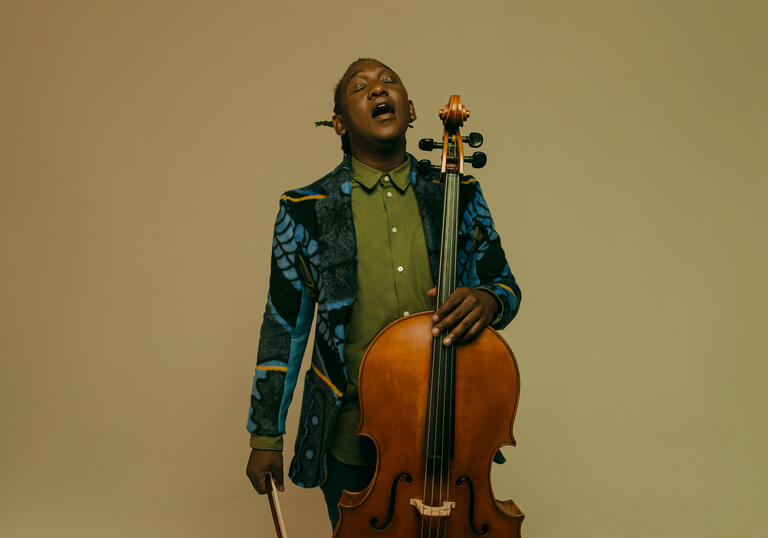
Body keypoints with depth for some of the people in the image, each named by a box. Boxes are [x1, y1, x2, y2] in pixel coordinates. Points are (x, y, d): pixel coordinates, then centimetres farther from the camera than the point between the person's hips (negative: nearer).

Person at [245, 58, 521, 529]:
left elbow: (506, 287, 6)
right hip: (350, 438, -1)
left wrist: (487, 300, -20)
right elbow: (284, 328, 0)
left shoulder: (459, 197, 0)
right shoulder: (307, 211, -4)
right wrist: (266, 437, 1)